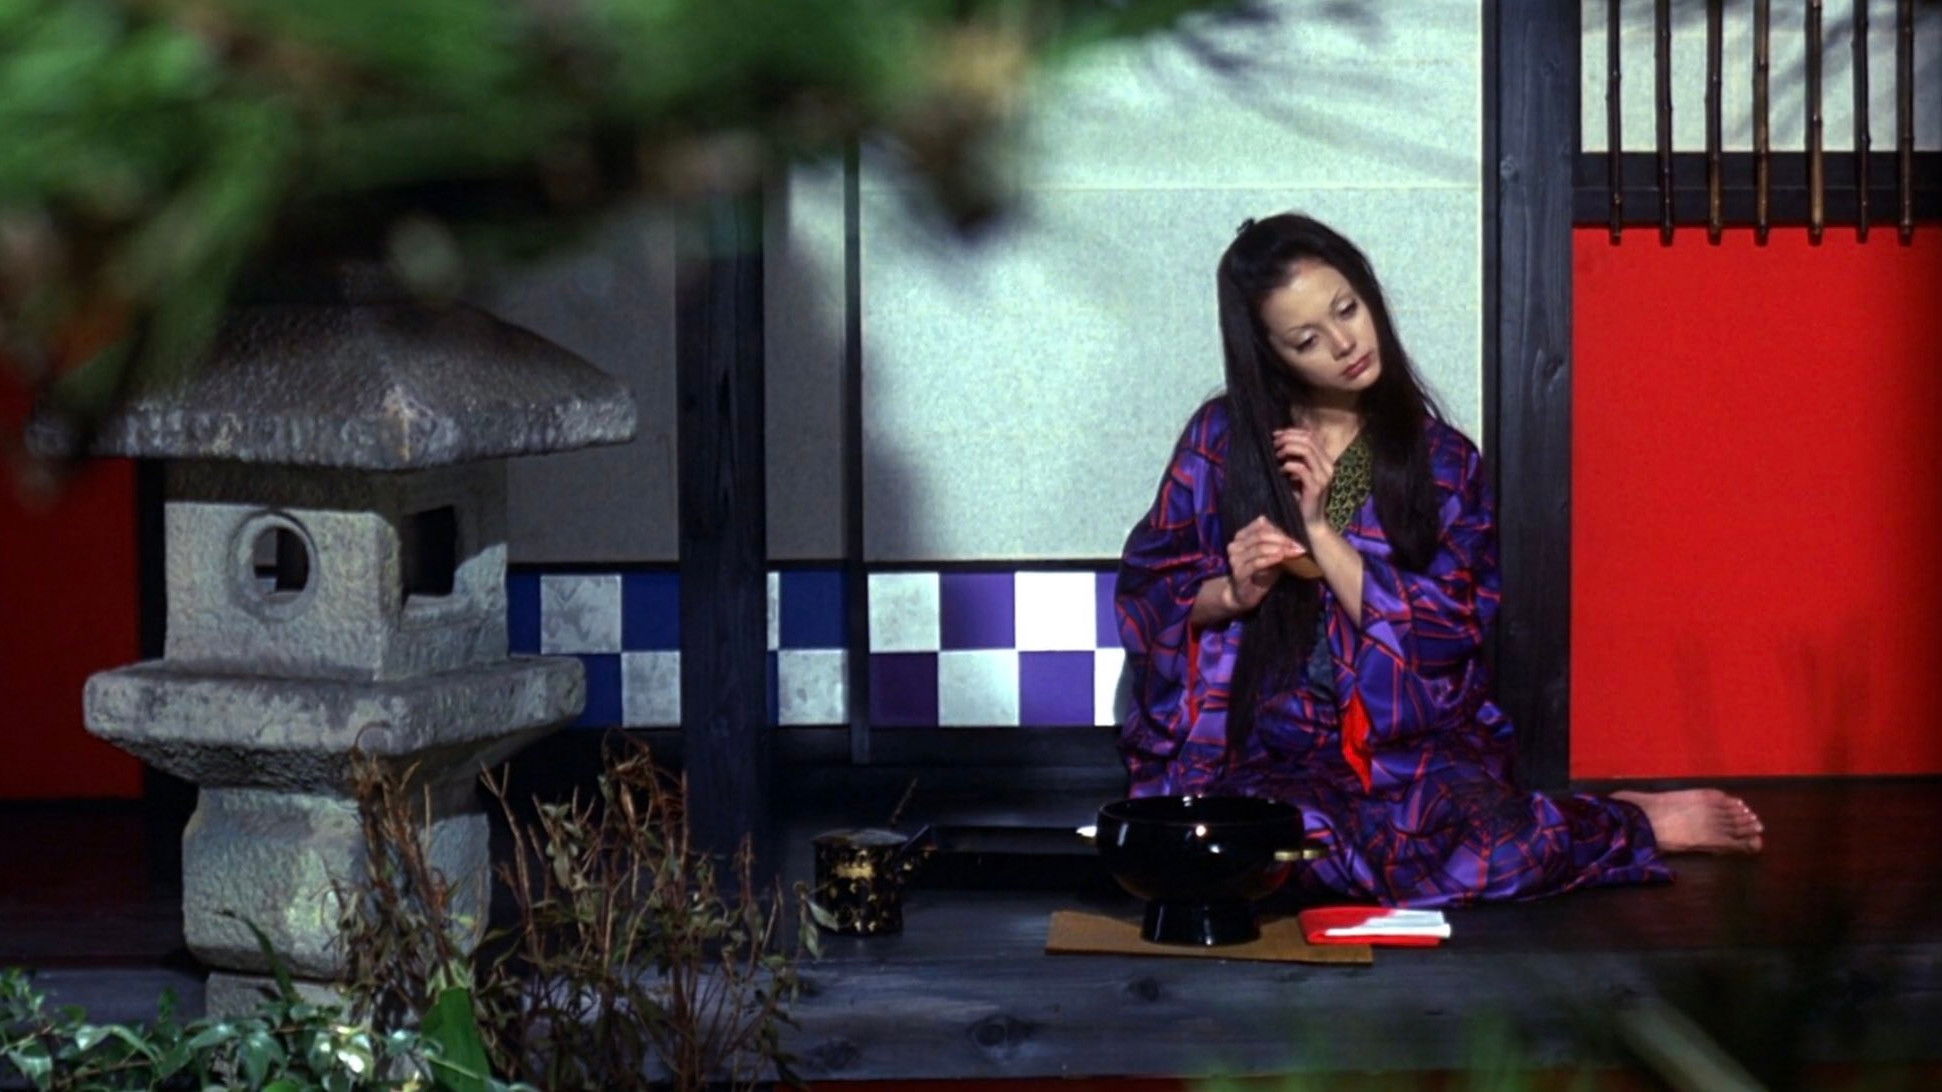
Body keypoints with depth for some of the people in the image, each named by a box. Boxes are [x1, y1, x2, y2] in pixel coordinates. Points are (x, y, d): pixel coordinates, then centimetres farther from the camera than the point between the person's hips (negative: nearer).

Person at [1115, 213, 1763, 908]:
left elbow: (1449, 629, -3)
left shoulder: (1441, 459, 6)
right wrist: (1230, 593, -12)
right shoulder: (1221, 439, 6)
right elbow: (1146, 589, 10)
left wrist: (1320, 533, -11)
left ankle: (1632, 828, -7)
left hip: (1407, 740, -1)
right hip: (1256, 744, 1)